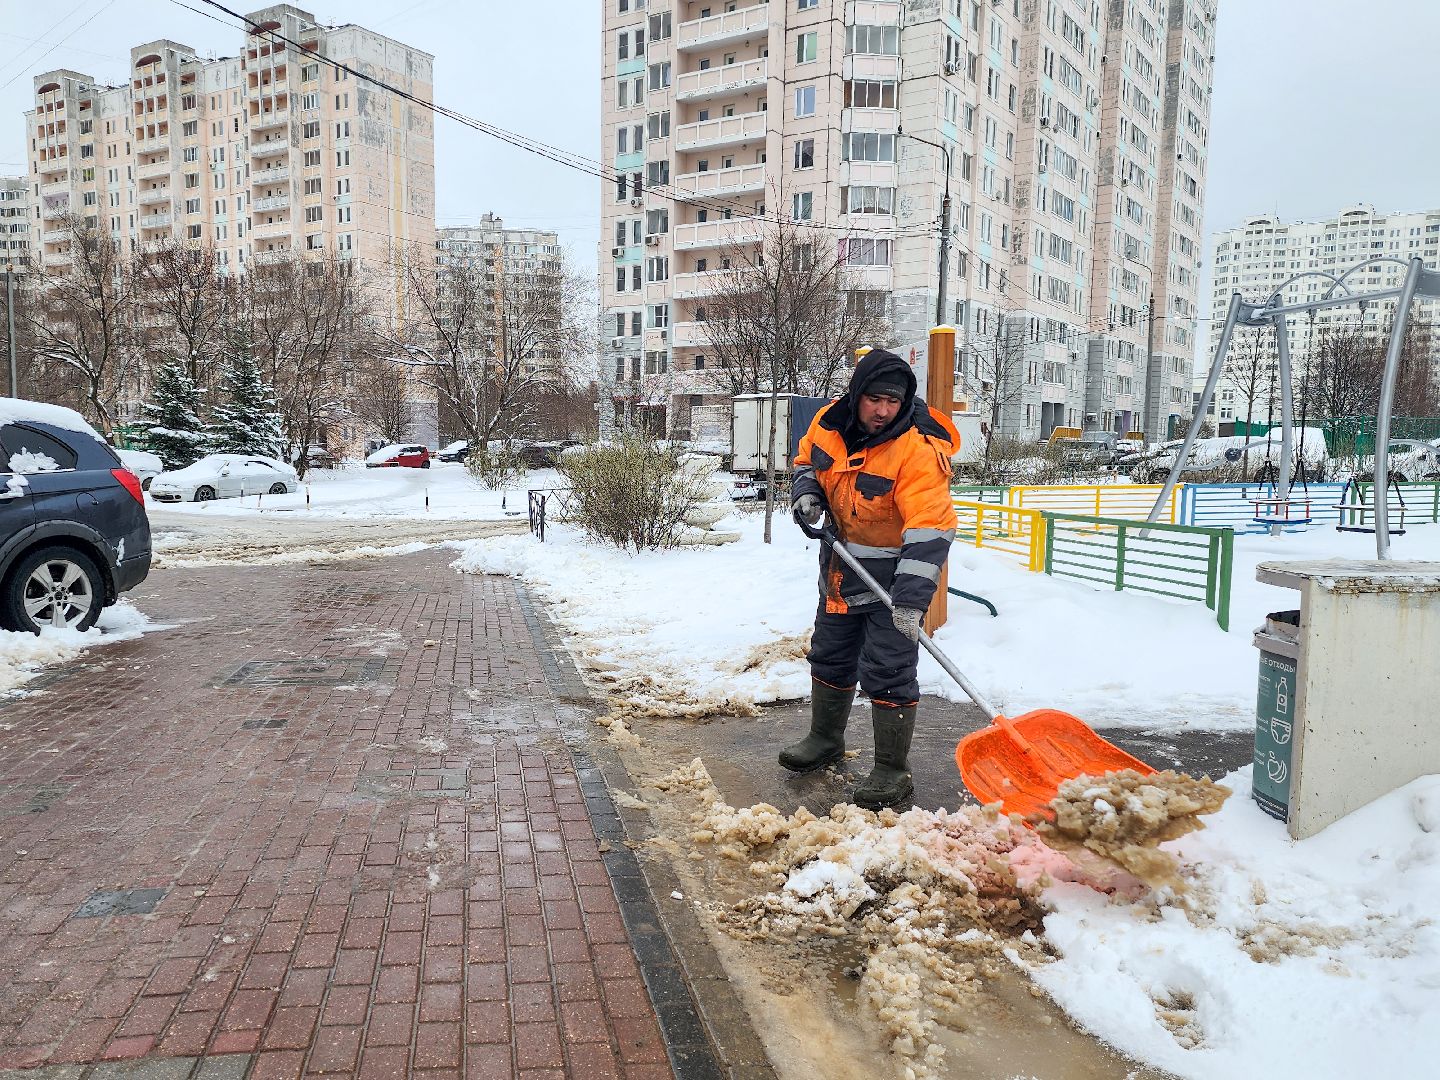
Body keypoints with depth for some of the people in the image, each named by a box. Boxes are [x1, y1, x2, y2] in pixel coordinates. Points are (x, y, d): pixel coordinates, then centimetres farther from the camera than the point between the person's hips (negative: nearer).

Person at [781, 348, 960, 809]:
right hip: (842, 571, 7)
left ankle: (893, 771, 11)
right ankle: (825, 739, 42)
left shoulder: (918, 451, -27)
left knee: (887, 674, -4)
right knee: (830, 658, 21)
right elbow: (808, 460, 15)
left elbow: (930, 530, -32)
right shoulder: (829, 422, -7)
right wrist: (807, 491, -7)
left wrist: (911, 598, -40)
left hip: (892, 578, -7)